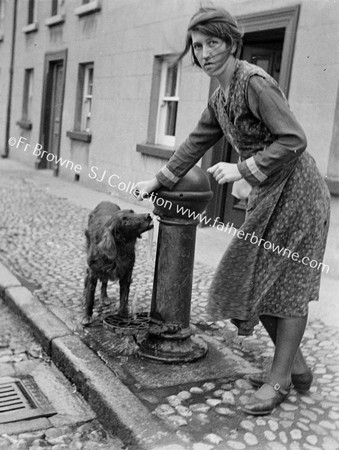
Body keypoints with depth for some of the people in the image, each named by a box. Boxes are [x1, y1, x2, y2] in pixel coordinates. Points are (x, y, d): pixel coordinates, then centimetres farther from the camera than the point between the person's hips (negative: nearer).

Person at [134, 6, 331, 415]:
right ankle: (296, 367, 25)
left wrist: (242, 169, -20)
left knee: (287, 282, -1)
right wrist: (158, 181, 20)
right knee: (256, 279, 10)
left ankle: (279, 380, 13)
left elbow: (293, 140, -21)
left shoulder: (254, 82, -16)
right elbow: (196, 143, 20)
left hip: (294, 189, -9)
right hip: (267, 195, 9)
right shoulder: (219, 98, 11)